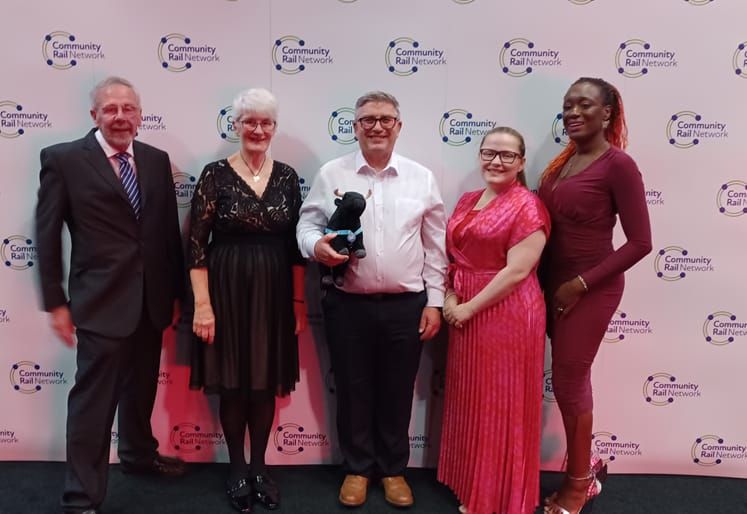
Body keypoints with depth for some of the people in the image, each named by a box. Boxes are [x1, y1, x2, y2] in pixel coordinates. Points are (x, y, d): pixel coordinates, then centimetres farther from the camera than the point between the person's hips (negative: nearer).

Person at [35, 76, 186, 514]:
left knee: (141, 388, 22)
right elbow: (47, 235, -4)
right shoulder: (64, 159, -5)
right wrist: (56, 302, -6)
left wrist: (176, 292, 9)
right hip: (101, 302, -5)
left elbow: (170, 229, 9)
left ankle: (139, 453, 46)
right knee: (93, 399, 3)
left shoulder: (157, 160, 7)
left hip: (152, 300, 5)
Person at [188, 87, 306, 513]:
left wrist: (299, 301, 4)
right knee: (233, 382, 9)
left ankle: (260, 466, 29)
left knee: (267, 382, 11)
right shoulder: (215, 174, -5)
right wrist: (202, 303, -12)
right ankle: (237, 467, 28)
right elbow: (197, 244, -7)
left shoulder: (287, 176, 4)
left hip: (274, 292, 3)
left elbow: (295, 244, 6)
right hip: (227, 289, -2)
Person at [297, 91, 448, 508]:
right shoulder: (331, 174, 2)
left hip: (406, 305, 1)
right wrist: (317, 245, -19)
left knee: (397, 393, 12)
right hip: (348, 305, 0)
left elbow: (435, 247, 5)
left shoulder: (422, 177, 4)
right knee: (353, 390, 11)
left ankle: (394, 469, 33)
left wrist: (434, 302, 2)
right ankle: (358, 468, 33)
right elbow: (308, 223, 4)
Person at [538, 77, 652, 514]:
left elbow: (640, 243, -16)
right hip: (555, 282, 7)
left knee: (568, 383, 4)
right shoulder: (564, 160, 7)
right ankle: (585, 471, 36)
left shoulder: (618, 165, -15)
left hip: (590, 289, -7)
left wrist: (582, 283, -16)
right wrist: (550, 281, 2)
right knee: (573, 380, 17)